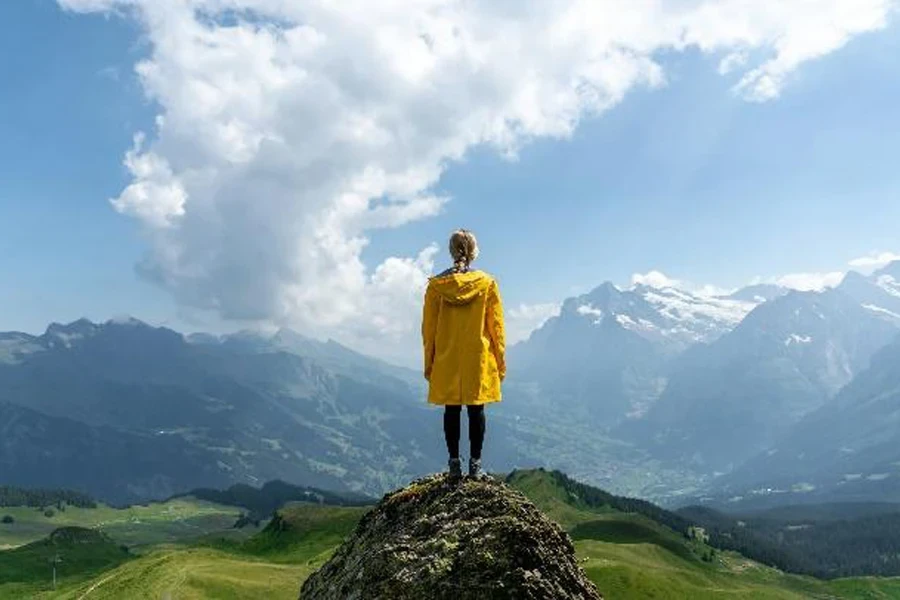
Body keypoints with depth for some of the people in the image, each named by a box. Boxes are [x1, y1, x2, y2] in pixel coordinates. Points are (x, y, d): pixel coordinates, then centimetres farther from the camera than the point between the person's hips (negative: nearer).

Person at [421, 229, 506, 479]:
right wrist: (500, 362, 8)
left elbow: (428, 328, 3)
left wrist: (429, 363, 12)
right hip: (479, 358, -1)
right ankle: (475, 464, 7)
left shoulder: (436, 285, -1)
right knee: (476, 410, 5)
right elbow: (496, 327, -1)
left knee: (451, 410, 8)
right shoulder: (487, 284, -4)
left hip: (446, 360, 1)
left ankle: (455, 464, 11)